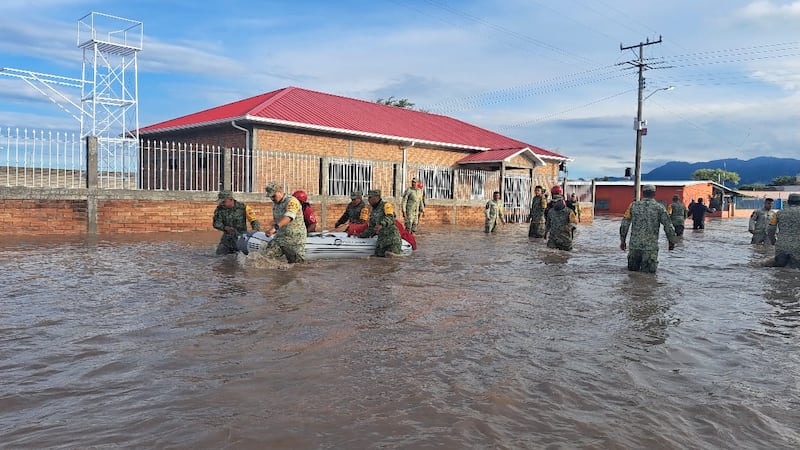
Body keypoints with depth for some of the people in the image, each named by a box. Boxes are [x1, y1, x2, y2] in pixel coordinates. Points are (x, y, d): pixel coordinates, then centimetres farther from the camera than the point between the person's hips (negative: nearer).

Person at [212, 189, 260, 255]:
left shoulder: (243, 207, -10)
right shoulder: (219, 209, -3)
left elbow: (254, 221, -8)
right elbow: (216, 223, -7)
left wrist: (255, 231, -27)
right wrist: (225, 227, -26)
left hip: (241, 237, -3)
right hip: (227, 238, 3)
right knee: (219, 254, -1)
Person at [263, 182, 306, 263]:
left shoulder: (292, 201, -17)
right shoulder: (275, 203, 9)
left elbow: (288, 217, -37)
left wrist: (275, 227, -52)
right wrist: (272, 230, 10)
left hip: (295, 239, -6)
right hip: (279, 238, 6)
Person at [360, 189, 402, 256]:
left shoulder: (386, 205, -5)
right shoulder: (373, 211, 20)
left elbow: (390, 218, -24)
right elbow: (371, 228, 27)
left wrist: (382, 225, -41)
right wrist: (362, 235, 21)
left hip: (392, 238, -8)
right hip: (381, 239, 8)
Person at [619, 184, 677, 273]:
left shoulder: (634, 205, 5)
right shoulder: (659, 207, -1)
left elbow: (624, 224, 5)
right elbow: (668, 226, -2)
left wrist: (622, 240, 15)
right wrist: (672, 242, 11)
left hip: (634, 245, 2)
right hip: (651, 246, -2)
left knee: (633, 269, 15)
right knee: (648, 271, 1)